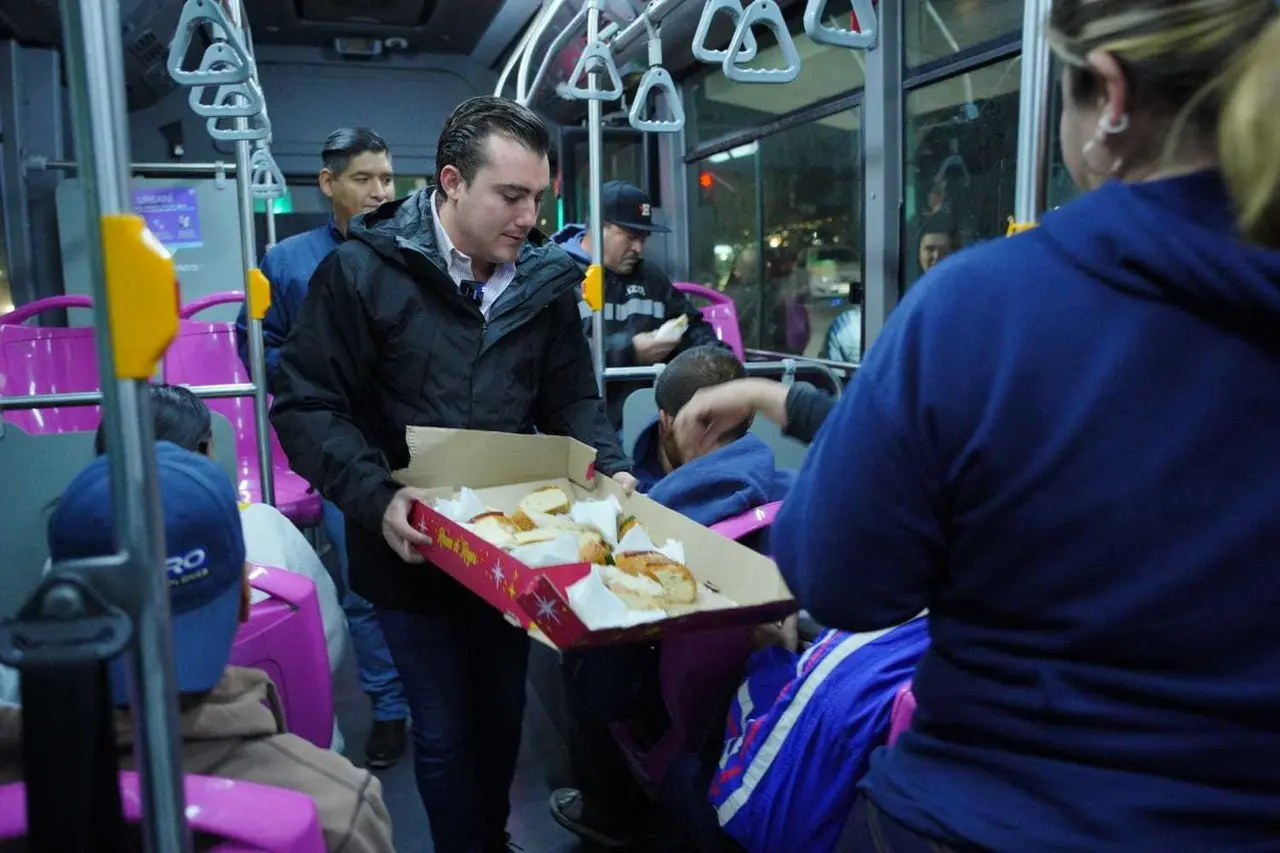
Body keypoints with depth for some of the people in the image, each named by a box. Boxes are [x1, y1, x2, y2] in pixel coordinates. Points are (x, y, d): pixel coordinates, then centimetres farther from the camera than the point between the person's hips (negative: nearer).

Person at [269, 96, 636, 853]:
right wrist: (376, 499, -27)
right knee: (446, 731, 10)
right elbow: (307, 405, -14)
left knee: (504, 713, 22)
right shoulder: (363, 270, -14)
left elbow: (573, 398, 5)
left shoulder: (545, 278, -2)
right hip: (415, 550, -4)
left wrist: (611, 469, -12)